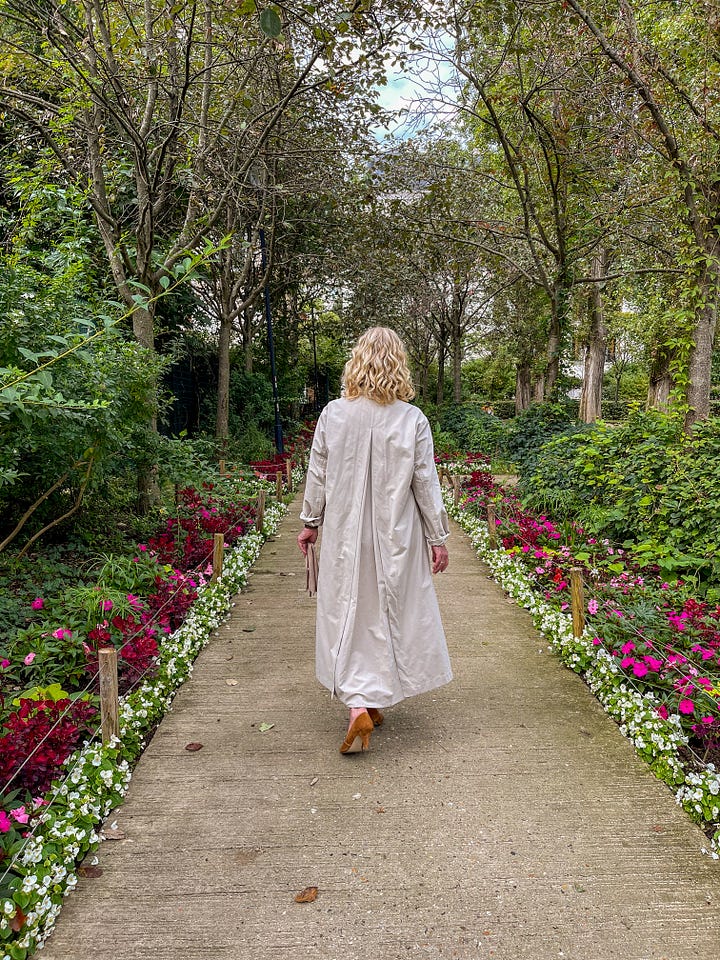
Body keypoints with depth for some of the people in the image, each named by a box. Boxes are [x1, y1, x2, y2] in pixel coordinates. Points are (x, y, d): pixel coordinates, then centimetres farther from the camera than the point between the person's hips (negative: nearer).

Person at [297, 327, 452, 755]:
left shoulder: (333, 414, -6)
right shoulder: (413, 420, -10)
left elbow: (318, 474, 1)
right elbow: (426, 482, -6)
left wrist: (311, 521, 14)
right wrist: (438, 536, 4)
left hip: (345, 533, 1)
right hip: (396, 535, 0)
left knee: (349, 612, 11)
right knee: (388, 612, 14)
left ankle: (359, 706, 5)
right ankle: (374, 699, 29)